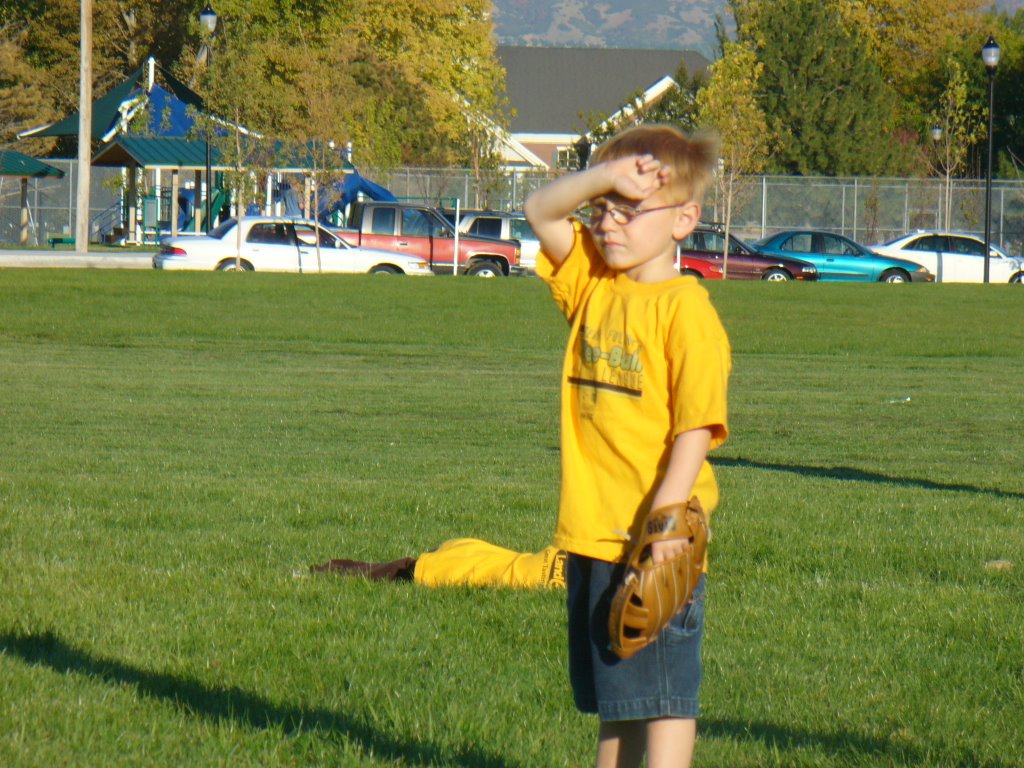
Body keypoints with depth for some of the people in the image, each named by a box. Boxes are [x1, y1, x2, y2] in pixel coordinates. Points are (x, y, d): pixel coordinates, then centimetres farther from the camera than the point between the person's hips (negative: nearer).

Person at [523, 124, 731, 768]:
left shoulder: (685, 308, -12)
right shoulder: (591, 286, 11)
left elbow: (698, 424, -17)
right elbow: (542, 213, 7)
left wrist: (665, 515, -25)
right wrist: (602, 178, -11)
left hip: (656, 541, -8)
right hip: (592, 534, 8)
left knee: (663, 696, -4)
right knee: (613, 698, 15)